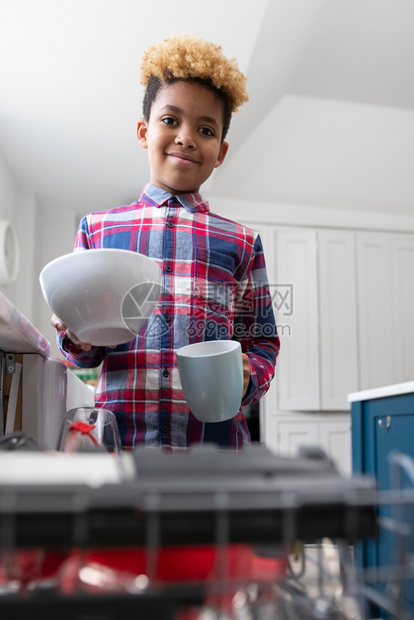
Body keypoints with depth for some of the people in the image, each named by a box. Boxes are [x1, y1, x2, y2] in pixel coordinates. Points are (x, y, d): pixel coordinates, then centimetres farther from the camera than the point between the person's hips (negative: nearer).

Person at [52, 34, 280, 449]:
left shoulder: (241, 243, 9)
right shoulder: (96, 228, 9)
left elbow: (263, 343, 10)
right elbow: (84, 357, 12)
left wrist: (247, 378, -10)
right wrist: (78, 339, -10)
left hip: (214, 435, 0)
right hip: (118, 431, 0)